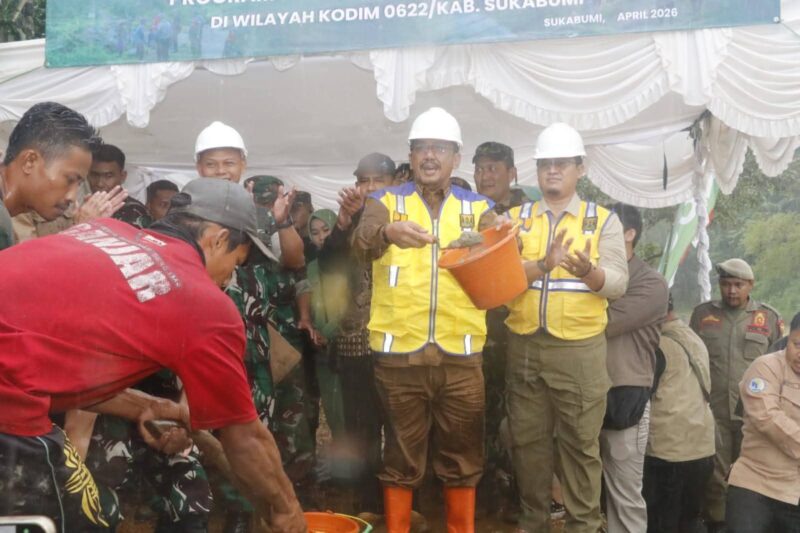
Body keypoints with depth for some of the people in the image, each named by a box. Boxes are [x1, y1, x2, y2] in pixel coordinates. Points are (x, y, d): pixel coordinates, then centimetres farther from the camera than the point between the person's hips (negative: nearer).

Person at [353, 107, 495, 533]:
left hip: (460, 353, 2)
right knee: (401, 452, 11)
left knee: (462, 453, 13)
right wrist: (389, 232, -39)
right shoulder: (385, 201, 4)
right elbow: (362, 242, -16)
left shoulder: (478, 208, 9)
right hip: (399, 352, -1)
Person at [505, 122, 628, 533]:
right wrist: (543, 265, -23)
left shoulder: (604, 220, 4)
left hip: (580, 348, -2)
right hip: (524, 346, 2)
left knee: (580, 442, 5)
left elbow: (618, 284, -5)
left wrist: (588, 270, -27)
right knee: (527, 439, 12)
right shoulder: (515, 218, 8)